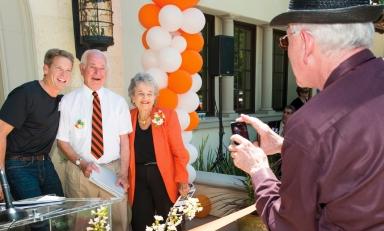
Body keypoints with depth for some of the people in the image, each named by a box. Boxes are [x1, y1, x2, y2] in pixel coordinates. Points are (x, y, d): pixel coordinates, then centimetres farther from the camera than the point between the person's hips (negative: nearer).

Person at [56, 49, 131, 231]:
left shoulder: (118, 101, 2)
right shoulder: (68, 101, -2)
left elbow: (124, 140, 1)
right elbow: (62, 141, 2)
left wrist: (123, 174, -6)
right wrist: (81, 163, -12)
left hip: (113, 170, 1)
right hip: (80, 172, -1)